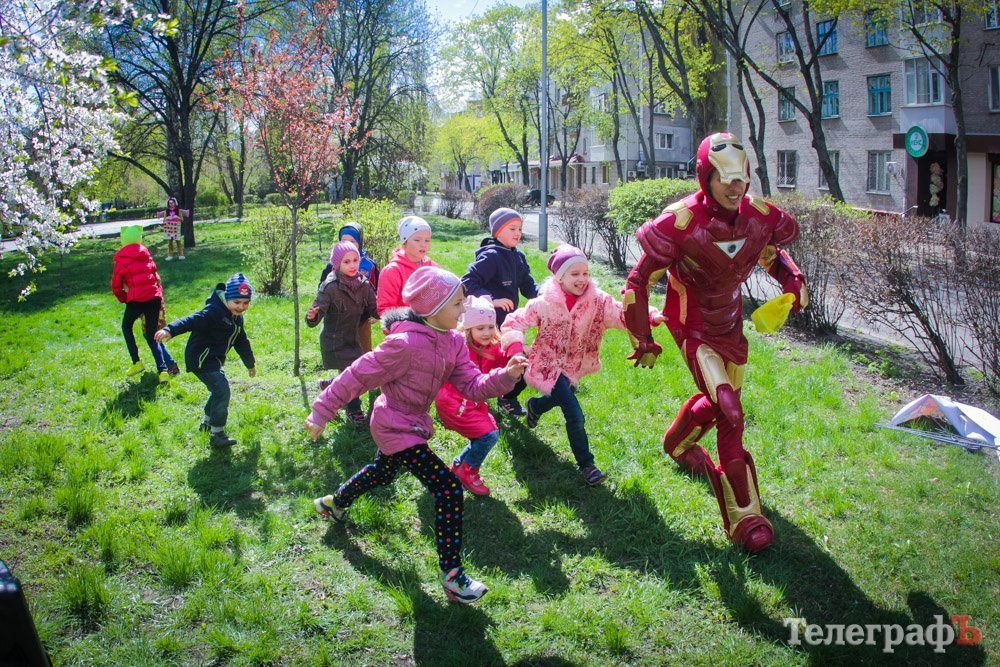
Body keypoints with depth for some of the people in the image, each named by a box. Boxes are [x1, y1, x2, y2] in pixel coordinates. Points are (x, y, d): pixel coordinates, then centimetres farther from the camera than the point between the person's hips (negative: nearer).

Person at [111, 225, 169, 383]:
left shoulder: (122, 259, 1)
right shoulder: (147, 256, 14)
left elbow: (115, 285, 4)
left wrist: (122, 298, 21)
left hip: (136, 300, -4)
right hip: (154, 297, 4)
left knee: (126, 327, 25)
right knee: (151, 336, 11)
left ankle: (136, 363, 18)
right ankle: (162, 370, -6)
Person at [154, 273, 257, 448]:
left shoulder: (237, 318, 10)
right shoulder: (214, 312, -21)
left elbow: (241, 342, 23)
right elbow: (192, 321, -36)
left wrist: (250, 364, 33)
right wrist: (170, 330, -53)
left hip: (214, 360, 10)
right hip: (201, 359, -10)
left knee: (219, 390, 26)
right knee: (222, 391, -17)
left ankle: (208, 422, 49)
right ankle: (217, 435, -10)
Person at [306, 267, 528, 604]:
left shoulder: (453, 341, -5)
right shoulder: (405, 344, -30)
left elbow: (473, 386, -7)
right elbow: (357, 376, -22)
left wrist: (506, 375, -25)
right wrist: (321, 413, -16)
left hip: (414, 423, 9)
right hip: (397, 429, -9)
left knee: (383, 472, 33)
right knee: (449, 489, -15)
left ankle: (334, 503, 61)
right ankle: (452, 576, -6)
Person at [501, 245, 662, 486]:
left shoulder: (597, 301, -14)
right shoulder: (544, 303, -21)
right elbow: (514, 321, -16)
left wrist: (650, 316, -43)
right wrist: (515, 345, -36)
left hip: (574, 367, 6)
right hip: (549, 365, -6)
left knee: (561, 399, 30)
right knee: (575, 414, -15)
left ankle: (535, 405, 65)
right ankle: (586, 465, 1)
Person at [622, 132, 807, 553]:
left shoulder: (760, 217, -12)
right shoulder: (682, 222, -27)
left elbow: (772, 251, 13)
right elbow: (639, 282, -17)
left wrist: (793, 280, -8)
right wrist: (643, 341, -12)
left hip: (731, 323, 7)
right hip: (694, 327, -6)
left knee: (720, 399, 23)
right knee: (731, 415, -15)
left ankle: (677, 443, 57)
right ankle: (745, 518, -2)